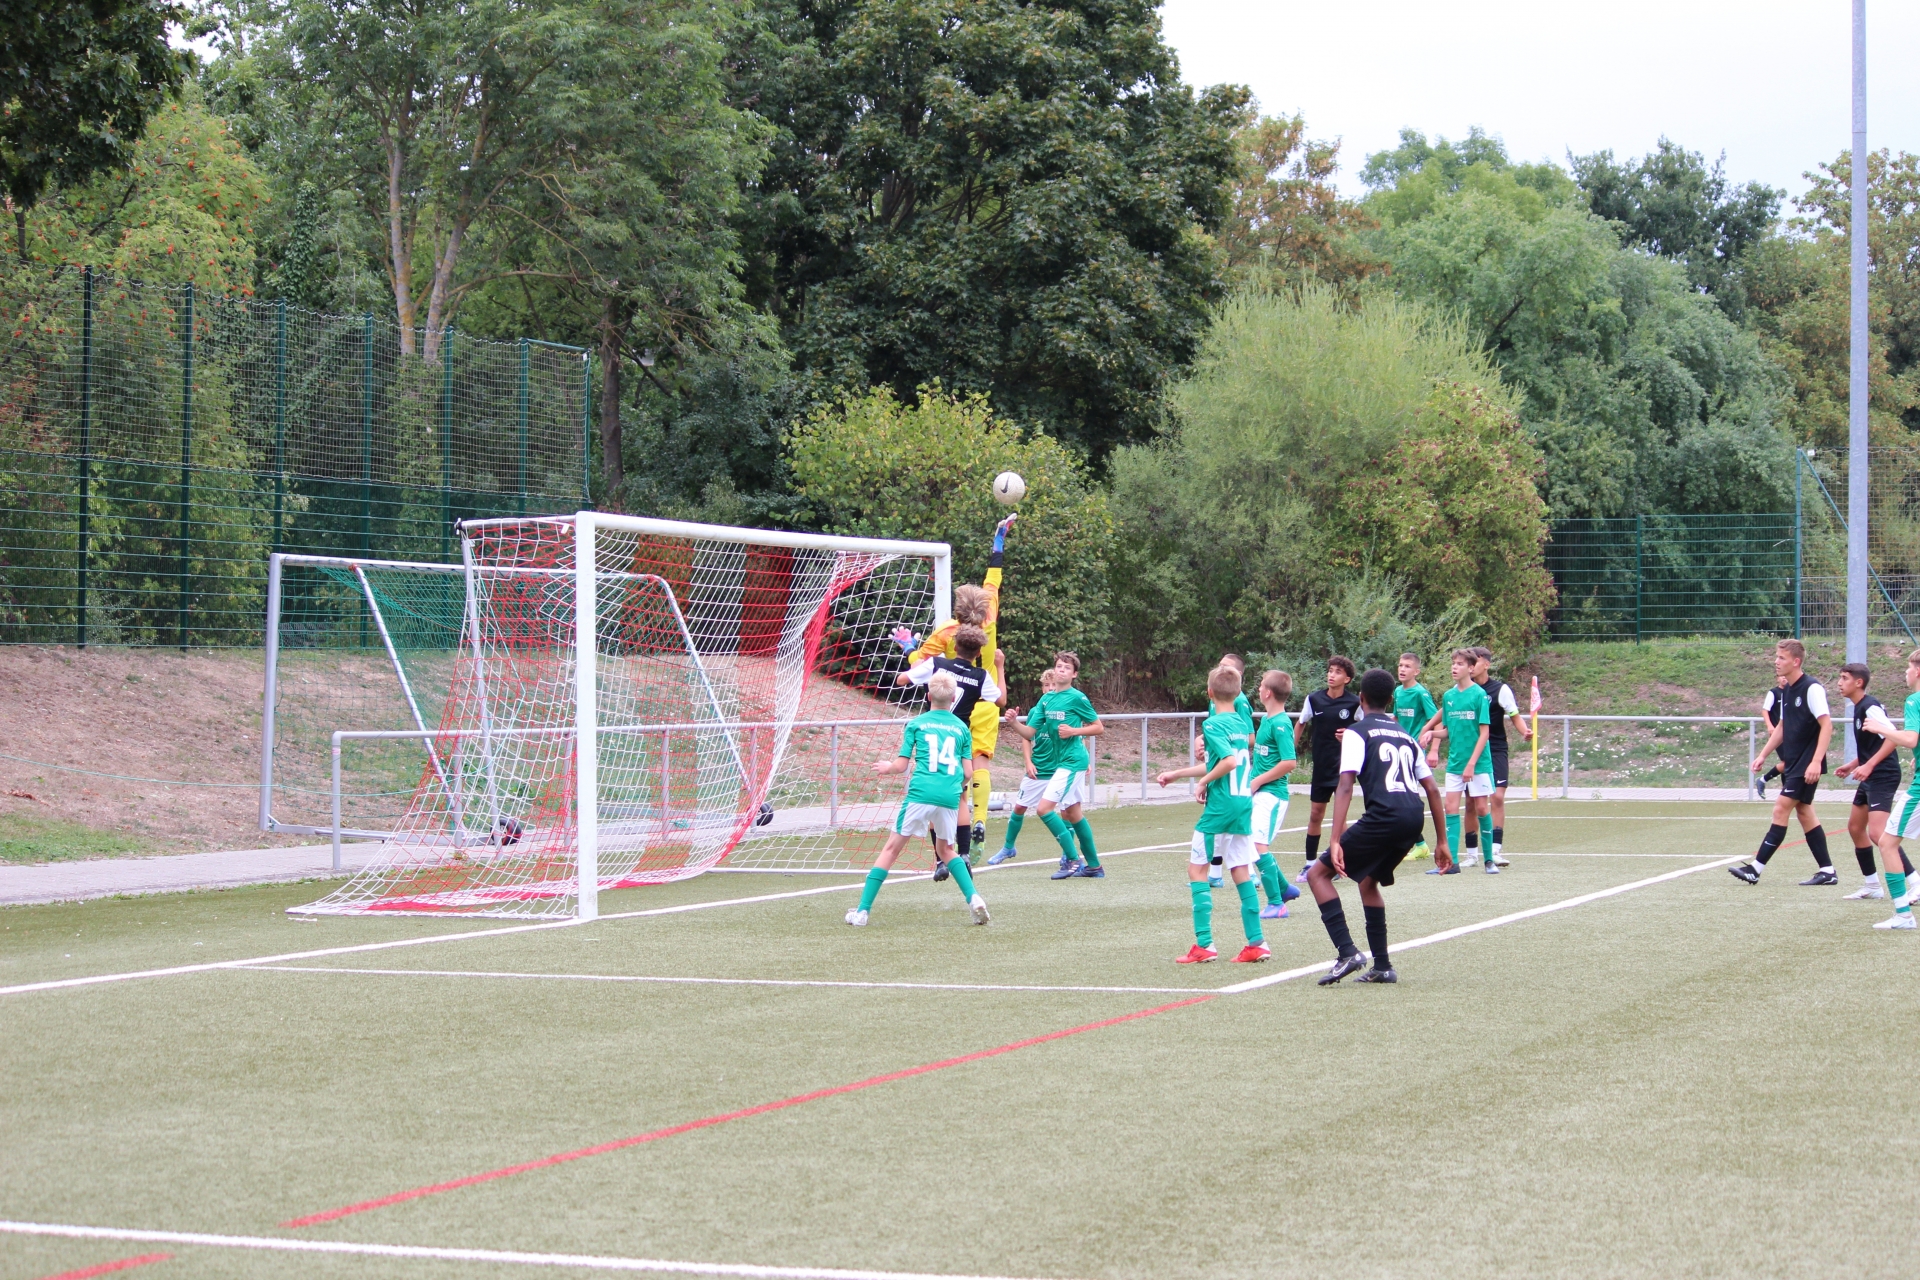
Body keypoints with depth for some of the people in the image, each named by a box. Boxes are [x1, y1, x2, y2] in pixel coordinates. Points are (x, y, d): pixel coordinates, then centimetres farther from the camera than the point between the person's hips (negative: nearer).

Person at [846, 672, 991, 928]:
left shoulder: (916, 723, 7)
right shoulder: (962, 728, 14)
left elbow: (901, 765, 6)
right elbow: (967, 773, 11)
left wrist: (886, 766, 27)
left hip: (921, 793, -3)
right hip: (950, 796, 3)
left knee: (892, 848, 4)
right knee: (944, 850, 24)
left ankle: (862, 910, 1)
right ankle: (974, 898, 5)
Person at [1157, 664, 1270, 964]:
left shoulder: (1213, 724, -12)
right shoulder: (1241, 723, 12)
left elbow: (1229, 761, -27)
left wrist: (1204, 780, -10)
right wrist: (1176, 773, 31)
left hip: (1220, 806, -7)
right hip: (1244, 804, 7)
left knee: (1197, 869, 3)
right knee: (1241, 872, 11)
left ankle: (1204, 944, -1)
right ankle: (1256, 943, 8)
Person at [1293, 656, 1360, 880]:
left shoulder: (1354, 704, -9)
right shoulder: (1314, 699, 0)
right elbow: (1301, 725, 14)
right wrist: (1292, 751, 10)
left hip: (1343, 765, -3)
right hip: (1320, 766, 4)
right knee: (1315, 815, 8)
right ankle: (1310, 863, 17)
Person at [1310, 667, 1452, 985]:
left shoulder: (1358, 732, 5)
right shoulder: (1405, 735, 24)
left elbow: (1345, 786, -8)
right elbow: (1432, 789, 22)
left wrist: (1336, 842, -15)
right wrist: (1441, 842, 27)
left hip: (1385, 815, -7)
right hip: (1415, 817, 7)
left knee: (1318, 874, 3)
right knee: (1368, 881, 27)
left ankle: (1347, 952, -11)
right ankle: (1382, 966, 22)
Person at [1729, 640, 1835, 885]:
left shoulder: (1812, 688, -15)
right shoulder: (1786, 690, 11)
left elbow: (1827, 725, -19)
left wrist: (1816, 762, -25)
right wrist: (1763, 755, 18)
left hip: (1807, 765, -9)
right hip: (1792, 762, 9)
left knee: (1781, 809, -10)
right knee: (1804, 811, 9)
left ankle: (1755, 869, -10)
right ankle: (1827, 870, 14)